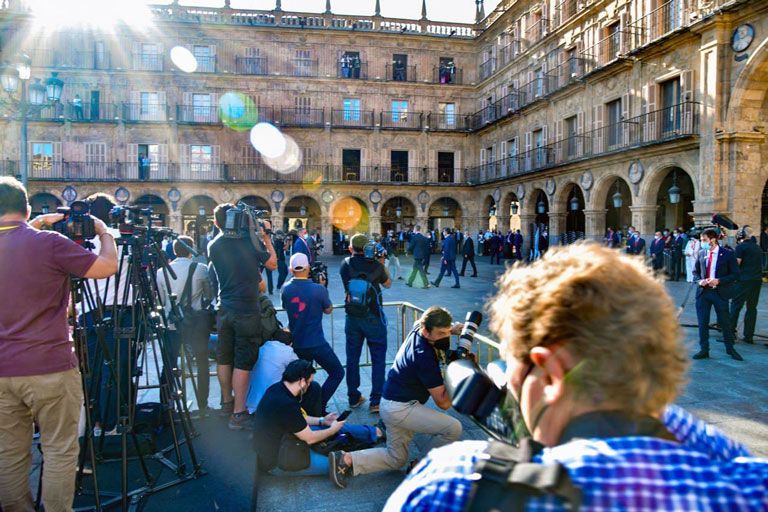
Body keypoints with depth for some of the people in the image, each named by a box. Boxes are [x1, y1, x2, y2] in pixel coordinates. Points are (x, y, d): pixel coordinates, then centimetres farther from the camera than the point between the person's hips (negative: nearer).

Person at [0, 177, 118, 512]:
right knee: (60, 452, 6)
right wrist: (104, 232, 6)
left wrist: (35, 228, 21)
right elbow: (108, 267, -8)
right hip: (50, 368, -5)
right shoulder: (49, 242, -12)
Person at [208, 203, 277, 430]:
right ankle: (238, 413, 2)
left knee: (224, 358, 16)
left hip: (224, 309, 5)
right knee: (243, 361, -1)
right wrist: (266, 236, 10)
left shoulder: (213, 246, 5)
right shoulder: (250, 238, -8)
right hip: (248, 309, -5)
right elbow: (272, 263, 1)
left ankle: (227, 402, 33)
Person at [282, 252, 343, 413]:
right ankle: (318, 406, 1)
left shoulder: (286, 289, -5)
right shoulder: (318, 289, -15)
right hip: (316, 344, -5)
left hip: (296, 344, 5)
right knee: (337, 372, 9)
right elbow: (328, 310, 2)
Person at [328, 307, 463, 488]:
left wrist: (451, 328, 1)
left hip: (391, 404, 10)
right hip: (401, 408, -10)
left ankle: (346, 460, 9)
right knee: (453, 428, -14)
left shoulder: (417, 329, -5)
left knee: (395, 458, 20)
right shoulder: (425, 357, -28)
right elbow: (443, 403, -21)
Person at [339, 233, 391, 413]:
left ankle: (353, 398, 22)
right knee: (378, 359, 5)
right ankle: (375, 401, 4)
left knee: (352, 358, 13)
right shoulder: (375, 265, -10)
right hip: (374, 318, -3)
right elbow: (387, 284, 6)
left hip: (352, 318, 3)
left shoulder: (345, 265, -4)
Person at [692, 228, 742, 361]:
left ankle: (730, 349, 26)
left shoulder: (728, 254, -6)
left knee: (725, 321, 7)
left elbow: (735, 275, -6)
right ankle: (704, 350, 17)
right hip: (703, 292, 3)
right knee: (702, 322, 6)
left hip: (720, 292, -3)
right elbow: (695, 271, 13)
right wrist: (699, 280, -7)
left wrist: (718, 281, -18)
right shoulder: (701, 253, 5)